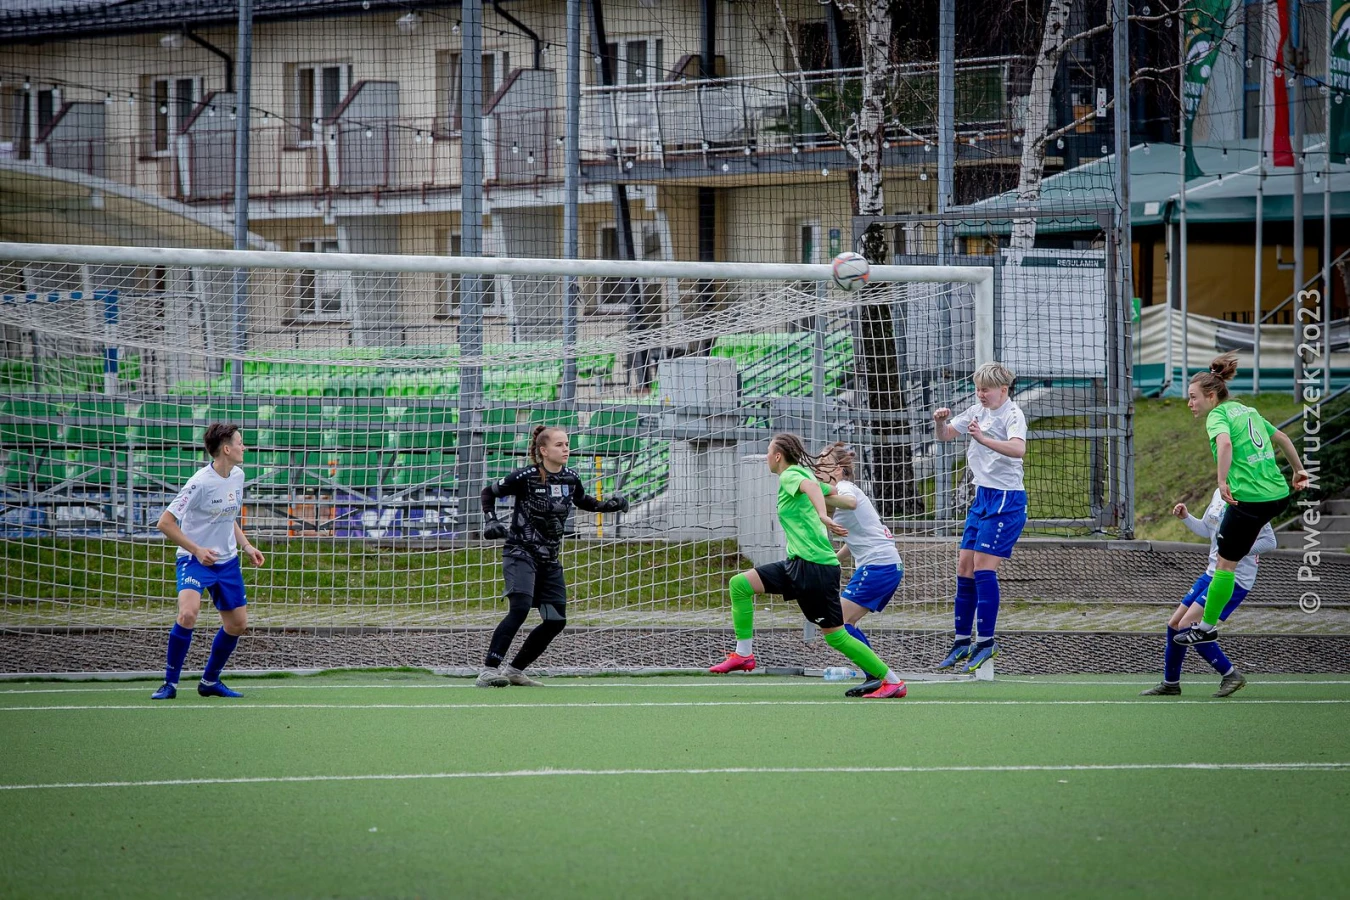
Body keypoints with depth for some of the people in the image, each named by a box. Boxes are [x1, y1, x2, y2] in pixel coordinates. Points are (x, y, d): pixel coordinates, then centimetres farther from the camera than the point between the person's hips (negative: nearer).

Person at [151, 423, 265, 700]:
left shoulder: (237, 476, 3)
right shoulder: (201, 483, -21)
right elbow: (165, 523, -19)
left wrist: (246, 546, 8)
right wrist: (197, 550, -23)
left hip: (227, 561, 8)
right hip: (194, 560, -8)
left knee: (238, 623, 8)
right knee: (188, 614, -28)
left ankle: (210, 681, 27)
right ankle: (170, 683, -15)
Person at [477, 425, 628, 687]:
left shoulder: (571, 479, 4)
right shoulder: (526, 477, -12)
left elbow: (583, 502, 25)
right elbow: (488, 492, 1)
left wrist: (609, 505, 7)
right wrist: (491, 521, -14)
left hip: (550, 560, 7)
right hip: (521, 554, -7)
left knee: (556, 621, 3)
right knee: (520, 608, -27)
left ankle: (515, 671, 16)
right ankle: (488, 671, -29)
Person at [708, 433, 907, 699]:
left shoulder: (790, 475, -8)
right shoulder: (802, 474, 18)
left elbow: (811, 486, -31)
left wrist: (822, 516, -46)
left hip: (816, 566, -10)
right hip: (797, 565, 10)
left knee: (835, 635, -6)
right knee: (739, 584, 5)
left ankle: (892, 681, 1)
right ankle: (743, 654, 7)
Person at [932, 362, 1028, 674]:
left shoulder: (1012, 414, -13)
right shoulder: (978, 412, 11)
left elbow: (1018, 449, -32)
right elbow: (945, 435, 20)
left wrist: (983, 438, -45)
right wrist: (940, 421, -3)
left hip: (1006, 499, -8)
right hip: (983, 496, 8)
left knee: (983, 567, -12)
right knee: (964, 567, 6)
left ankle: (986, 642, -6)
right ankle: (962, 642, 12)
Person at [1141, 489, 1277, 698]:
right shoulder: (1218, 495, 9)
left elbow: (1269, 541, -18)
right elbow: (1206, 529, 24)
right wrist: (1186, 517, 7)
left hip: (1234, 578, -9)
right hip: (1212, 574, 9)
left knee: (1187, 625, -17)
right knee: (1174, 624, 12)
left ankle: (1230, 675, -8)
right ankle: (1170, 683, 27)